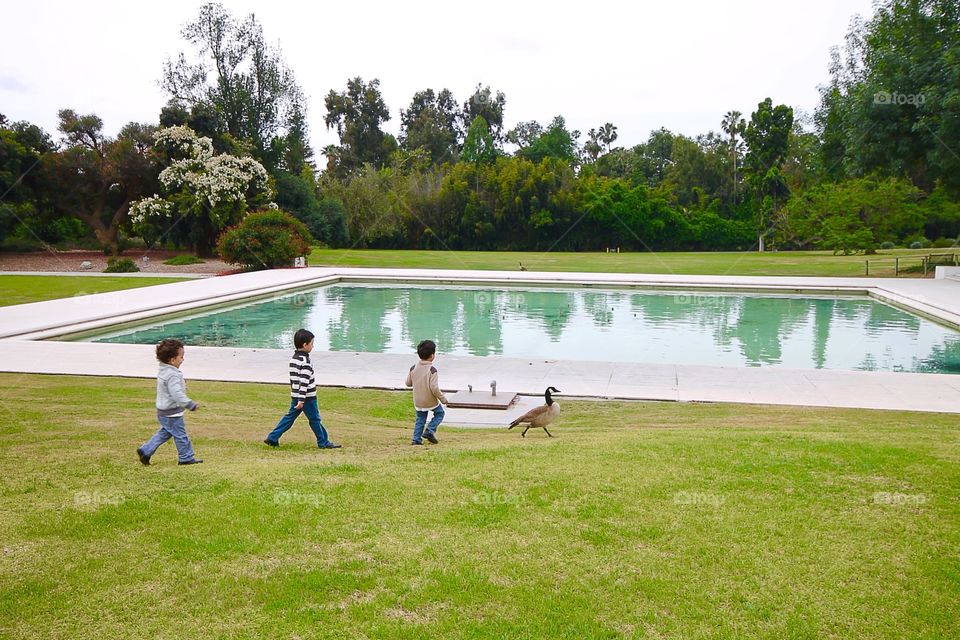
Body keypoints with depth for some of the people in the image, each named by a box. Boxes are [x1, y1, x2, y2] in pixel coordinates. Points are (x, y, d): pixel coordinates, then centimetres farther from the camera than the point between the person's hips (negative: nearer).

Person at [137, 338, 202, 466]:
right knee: (180, 435, 3)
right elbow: (177, 394, -31)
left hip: (163, 411, 10)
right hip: (172, 413, -10)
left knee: (164, 433, 22)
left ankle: (145, 450, 22)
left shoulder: (163, 371, 7)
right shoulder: (172, 375, -26)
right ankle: (186, 457, 13)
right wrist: (191, 405, -28)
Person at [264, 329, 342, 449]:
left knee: (290, 416, 14)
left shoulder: (293, 358, 9)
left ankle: (272, 438, 13)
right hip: (307, 398, -8)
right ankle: (324, 442, 13)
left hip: (295, 396, 8)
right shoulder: (305, 361, -20)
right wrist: (301, 400, -25)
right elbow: (304, 382, -24)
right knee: (315, 419, 3)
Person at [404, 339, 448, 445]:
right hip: (430, 401, -5)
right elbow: (434, 388, -24)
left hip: (418, 401, 5)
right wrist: (443, 398, -11)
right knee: (439, 413, 18)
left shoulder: (413, 368, -4)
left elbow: (408, 383, 4)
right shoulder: (432, 370, -21)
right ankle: (429, 431, 4)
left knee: (420, 420, 18)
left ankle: (416, 439, 12)